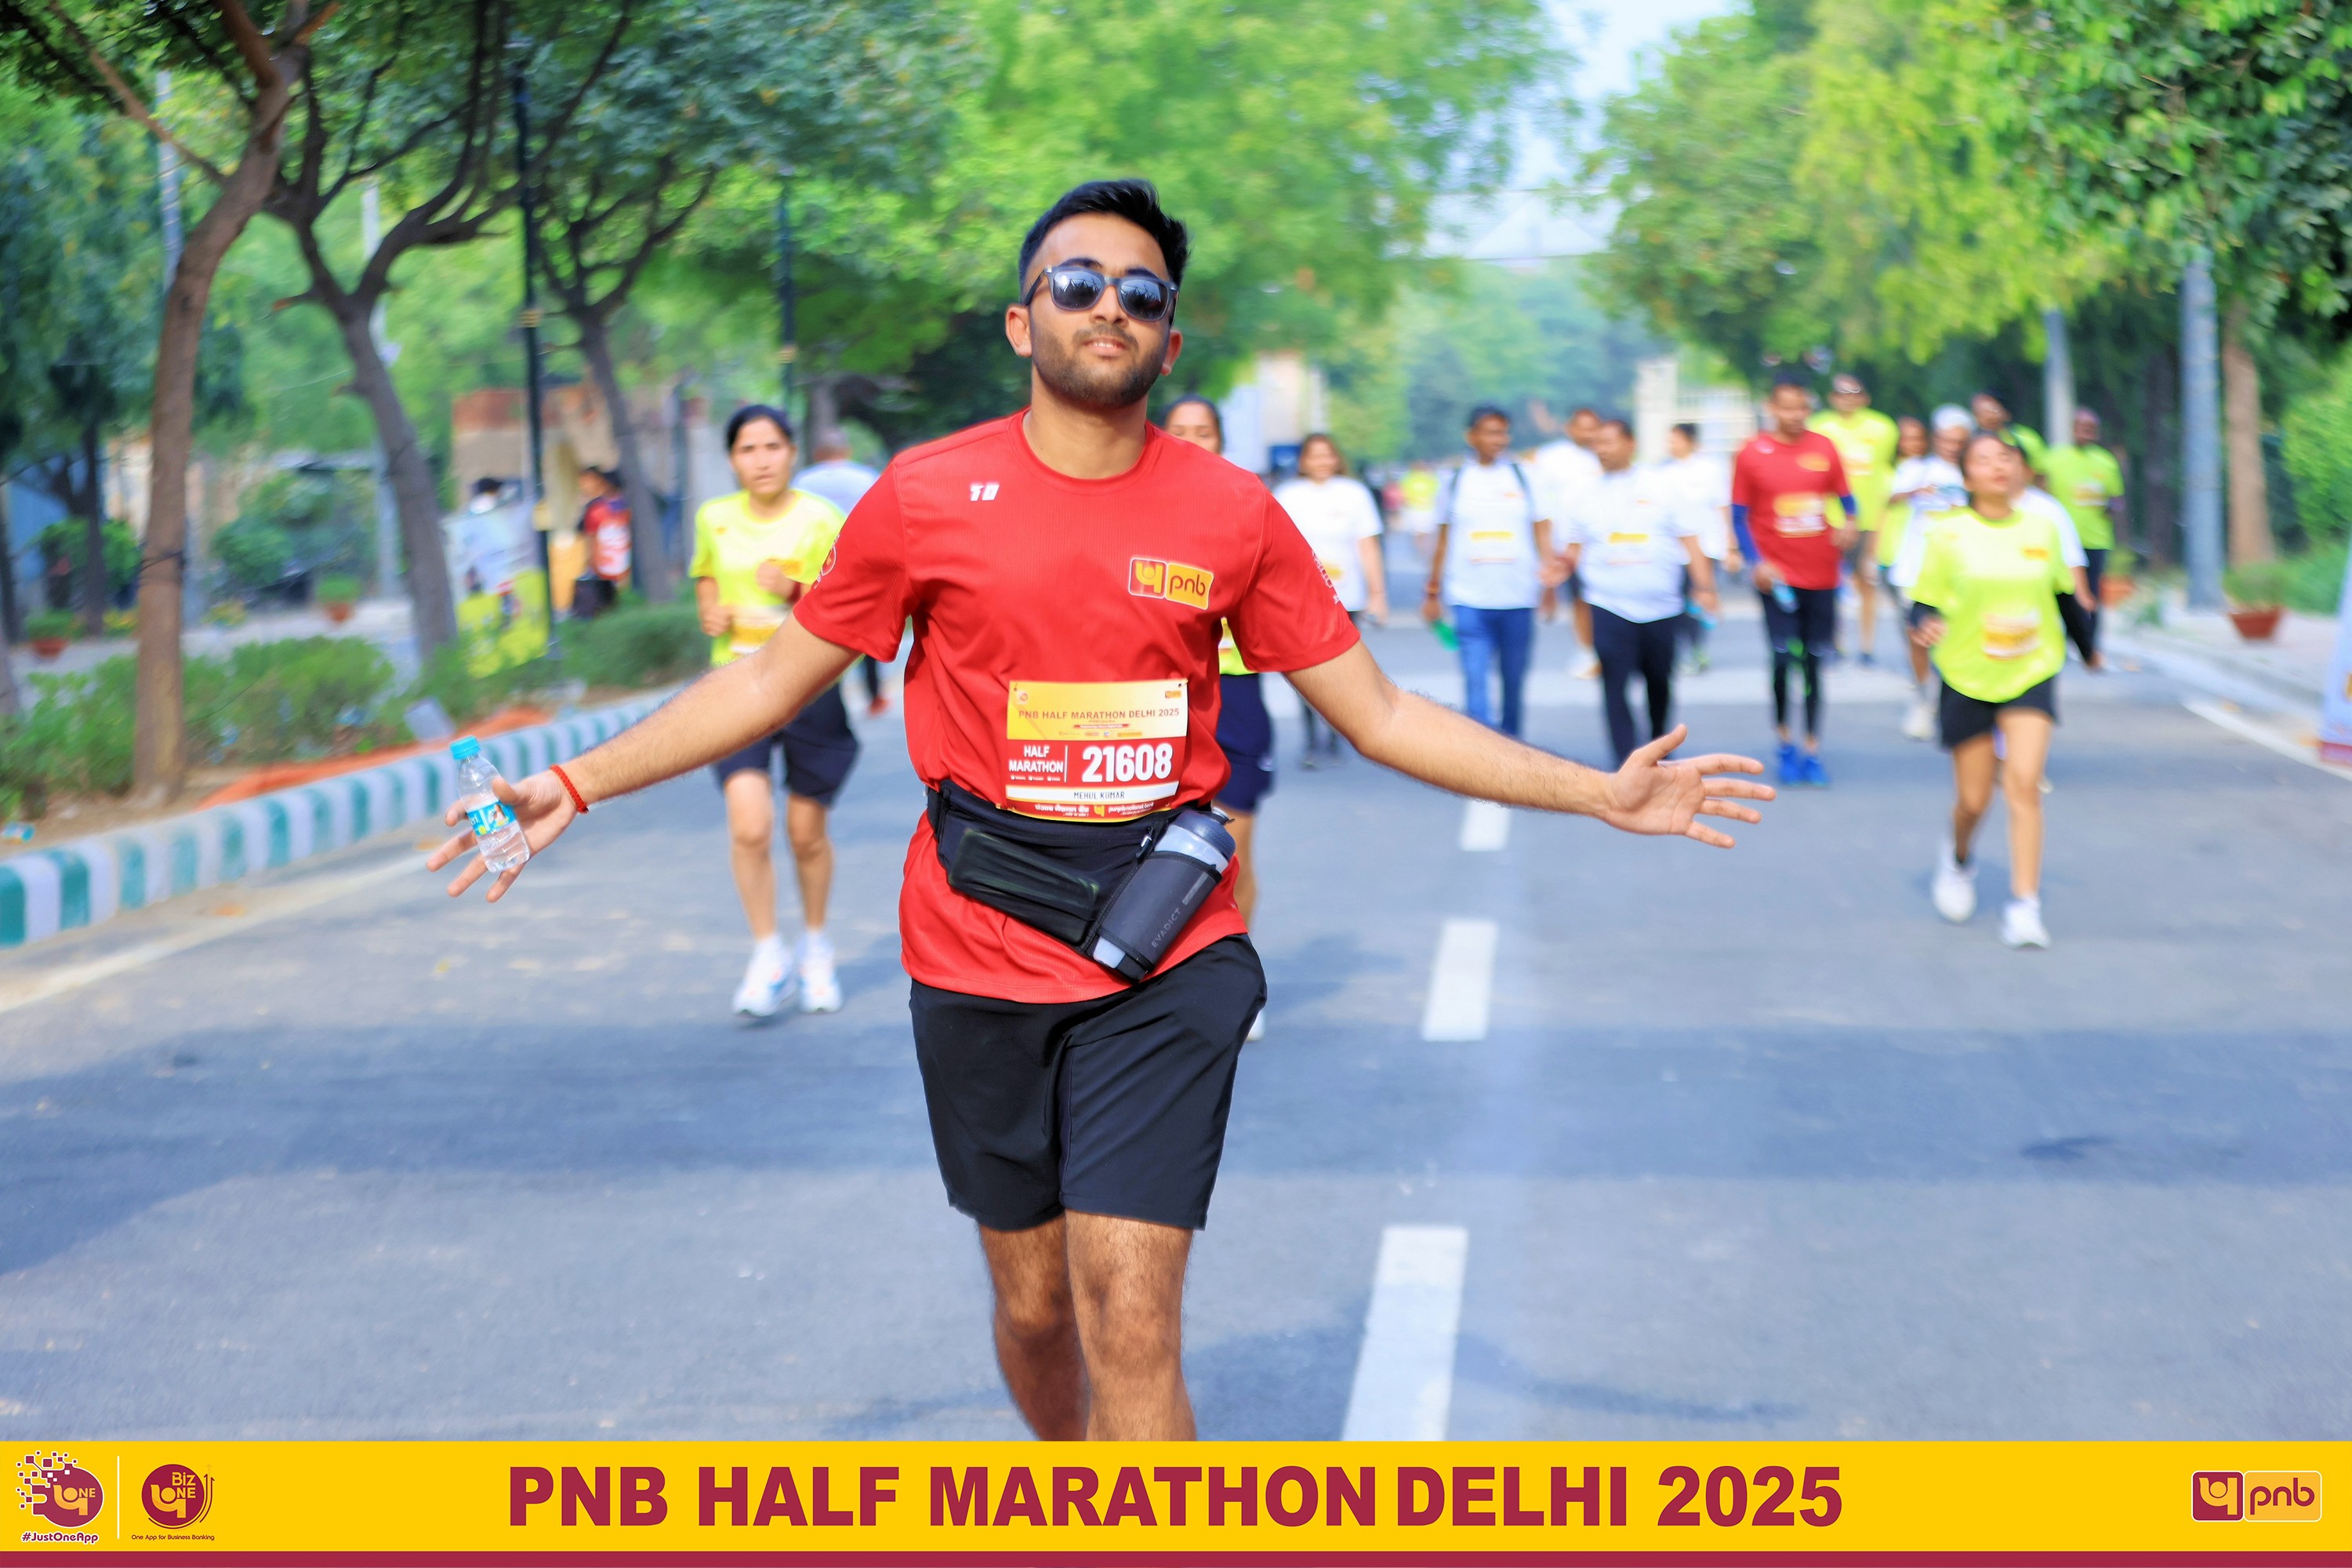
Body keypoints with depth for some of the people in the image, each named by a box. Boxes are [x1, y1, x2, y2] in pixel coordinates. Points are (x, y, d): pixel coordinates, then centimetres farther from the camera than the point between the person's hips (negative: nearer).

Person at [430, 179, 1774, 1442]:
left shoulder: (1232, 513, 0)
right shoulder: (927, 498, -2)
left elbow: (1380, 713, 5)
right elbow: (777, 680, 7)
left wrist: (1604, 795, 0)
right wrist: (576, 785, 2)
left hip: (1164, 964, -1)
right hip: (981, 957, 1)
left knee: (1131, 1320, -10)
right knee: (1035, 1304, 13)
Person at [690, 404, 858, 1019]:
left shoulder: (821, 520, -7)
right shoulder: (714, 519, 2)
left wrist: (795, 594, -25)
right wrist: (711, 611, -2)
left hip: (812, 689, -1)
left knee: (806, 832, 8)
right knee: (749, 825, -17)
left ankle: (815, 948, 33)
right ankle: (768, 955, -3)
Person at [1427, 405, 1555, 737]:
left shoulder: (1522, 477, 7)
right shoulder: (1457, 481, 7)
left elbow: (1542, 529, 7)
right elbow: (1444, 541, 13)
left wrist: (1548, 567, -12)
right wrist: (1433, 593, 13)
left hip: (1517, 598, 1)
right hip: (1469, 599, -1)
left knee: (1514, 681, 9)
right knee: (1475, 677, -12)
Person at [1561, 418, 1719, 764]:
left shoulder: (1665, 486, 4)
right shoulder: (1584, 497, 8)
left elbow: (1690, 541, 3)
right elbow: (1573, 551, 10)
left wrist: (1705, 588, -6)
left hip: (1661, 606, 0)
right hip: (1609, 607, 0)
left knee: (1659, 682, 11)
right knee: (1614, 686, -12)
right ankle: (1627, 763, -12)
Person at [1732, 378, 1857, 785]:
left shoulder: (1824, 448, 4)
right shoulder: (1751, 454, -2)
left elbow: (1845, 498, 13)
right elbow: (1740, 517, 0)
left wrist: (1847, 525, -8)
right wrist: (1757, 562, -11)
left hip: (1822, 574, 2)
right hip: (1778, 576, -2)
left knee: (1813, 662, 6)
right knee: (1783, 659, -9)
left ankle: (1812, 751, 14)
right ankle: (1785, 745, 11)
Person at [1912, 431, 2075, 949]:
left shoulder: (2043, 528, 3)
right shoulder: (1948, 534, -6)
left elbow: (2063, 593, 17)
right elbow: (1924, 602, -5)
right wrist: (1924, 629, -27)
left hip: (2032, 675, 1)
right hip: (1967, 676, -1)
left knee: (2023, 782, -17)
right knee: (1973, 799, 6)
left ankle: (2024, 906, -13)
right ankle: (1959, 859, 42)